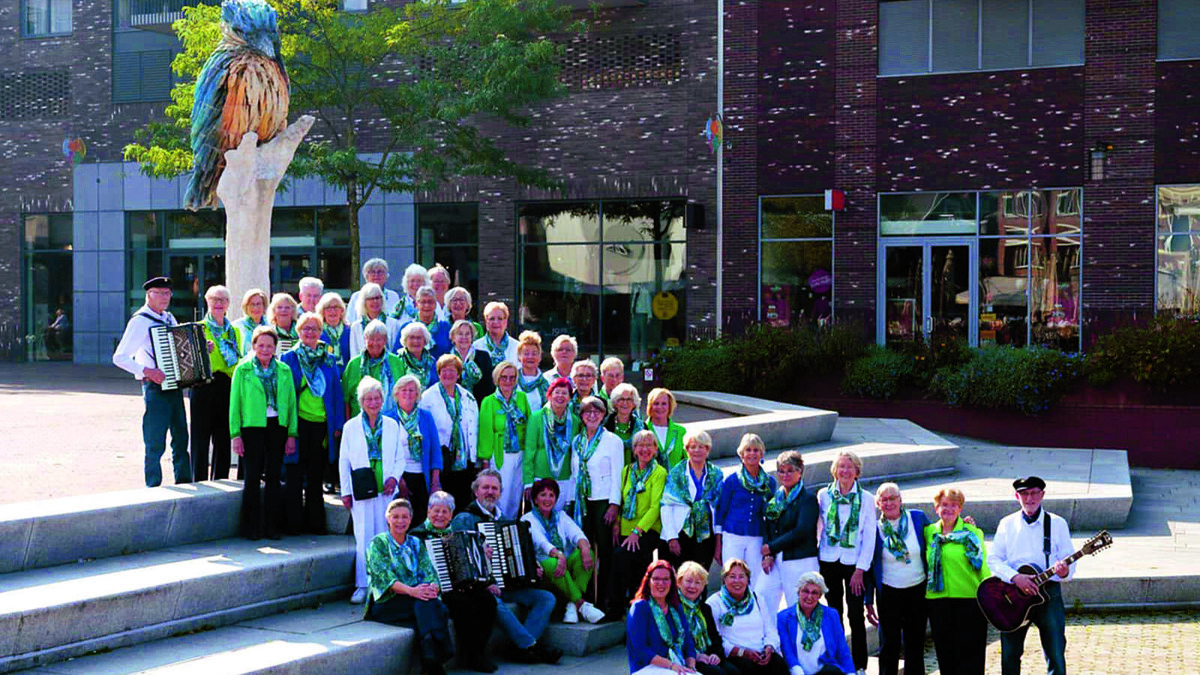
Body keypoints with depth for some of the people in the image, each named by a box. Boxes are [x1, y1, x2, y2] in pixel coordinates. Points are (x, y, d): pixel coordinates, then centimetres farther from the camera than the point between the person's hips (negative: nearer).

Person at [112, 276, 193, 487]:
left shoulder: (169, 318, 15)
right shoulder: (140, 321, -9)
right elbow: (119, 357, -14)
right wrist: (147, 371, -24)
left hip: (175, 386, 8)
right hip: (156, 388, -8)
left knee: (181, 439, 13)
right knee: (155, 444, -3)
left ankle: (184, 482, 21)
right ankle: (154, 488, 4)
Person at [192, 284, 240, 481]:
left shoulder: (234, 331, 17)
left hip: (228, 387, 4)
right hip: (204, 387, -4)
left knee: (224, 439, 7)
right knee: (201, 437, -3)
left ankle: (220, 483, 14)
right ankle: (200, 482, 1)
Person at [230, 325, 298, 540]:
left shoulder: (284, 371, 10)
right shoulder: (243, 370, 3)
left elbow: (291, 403, 10)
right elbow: (235, 404, 1)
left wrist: (292, 434, 3)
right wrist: (235, 435, -5)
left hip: (277, 427, 3)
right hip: (252, 427, -3)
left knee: (274, 477, 4)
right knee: (253, 477, -2)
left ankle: (271, 526, 11)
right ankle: (251, 528, 5)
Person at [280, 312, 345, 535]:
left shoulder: (329, 360, 10)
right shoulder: (289, 358, 3)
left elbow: (337, 393, 11)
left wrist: (338, 424, 4)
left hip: (322, 424, 2)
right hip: (298, 423, -2)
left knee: (316, 477, 9)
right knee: (295, 477, 1)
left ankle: (315, 523, 14)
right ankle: (293, 523, 6)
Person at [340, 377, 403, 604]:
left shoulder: (392, 425, 12)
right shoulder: (351, 427, 7)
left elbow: (399, 458, 14)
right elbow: (344, 461, 7)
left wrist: (394, 477, -5)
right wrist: (345, 492, 1)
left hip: (386, 489, 2)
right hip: (361, 490, -2)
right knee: (364, 537, -7)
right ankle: (362, 586, -4)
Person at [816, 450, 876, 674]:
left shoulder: (866, 498, -1)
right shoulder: (824, 495, 3)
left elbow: (869, 536, -2)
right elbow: (818, 527, 9)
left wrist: (860, 569, -7)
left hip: (854, 562, -2)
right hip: (829, 561, 2)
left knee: (855, 614, -4)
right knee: (834, 612, 7)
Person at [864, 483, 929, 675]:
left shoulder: (918, 517, -3)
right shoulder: (874, 526, -5)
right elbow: (869, 565, 1)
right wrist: (869, 601, 2)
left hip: (918, 590, 1)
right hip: (889, 593, -1)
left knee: (915, 644, 11)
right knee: (889, 645, 2)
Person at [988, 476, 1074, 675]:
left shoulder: (1057, 524, 5)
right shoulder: (1007, 524, 8)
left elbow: (1069, 561, 3)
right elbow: (993, 559, 1)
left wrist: (1064, 572, -21)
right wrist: (1015, 577, -16)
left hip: (1048, 592, -1)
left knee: (1056, 655, -6)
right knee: (1010, 655, 5)